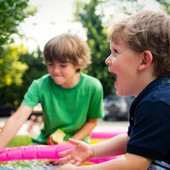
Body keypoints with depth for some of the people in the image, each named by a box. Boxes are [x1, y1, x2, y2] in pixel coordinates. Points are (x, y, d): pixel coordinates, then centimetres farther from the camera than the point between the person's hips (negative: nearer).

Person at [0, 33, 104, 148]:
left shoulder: (93, 87, -18)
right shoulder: (40, 86, -18)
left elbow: (92, 121, -3)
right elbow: (17, 118, -28)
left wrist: (70, 143, -14)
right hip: (46, 143, 1)